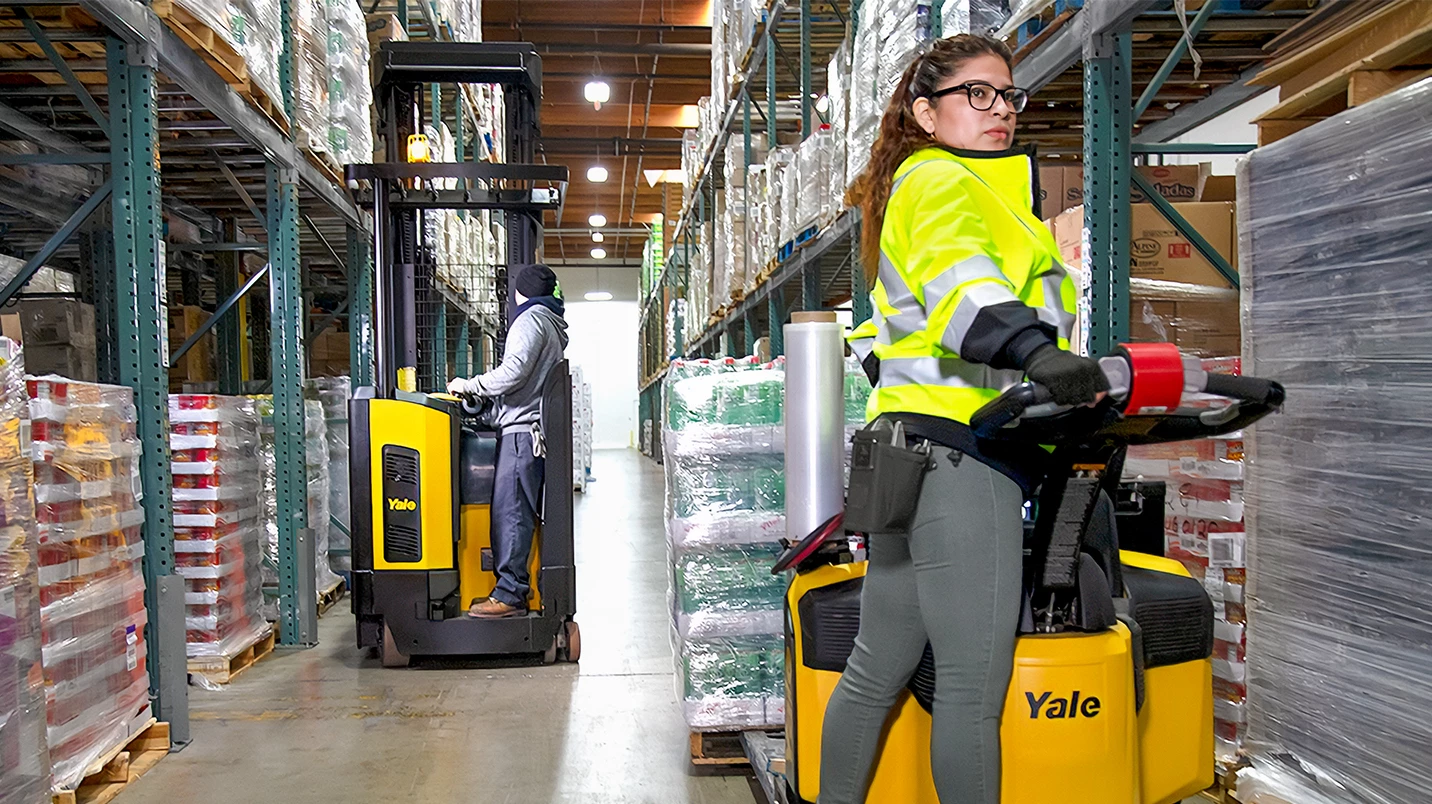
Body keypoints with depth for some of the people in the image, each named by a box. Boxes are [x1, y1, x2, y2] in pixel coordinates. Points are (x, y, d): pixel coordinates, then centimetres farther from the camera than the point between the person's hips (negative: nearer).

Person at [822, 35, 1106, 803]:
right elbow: (958, 282, -24)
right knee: (974, 683, -7)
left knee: (878, 667, 16)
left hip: (915, 451, 10)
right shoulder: (945, 181, -2)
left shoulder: (912, 190, 29)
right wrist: (1037, 351, -38)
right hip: (961, 452, -10)